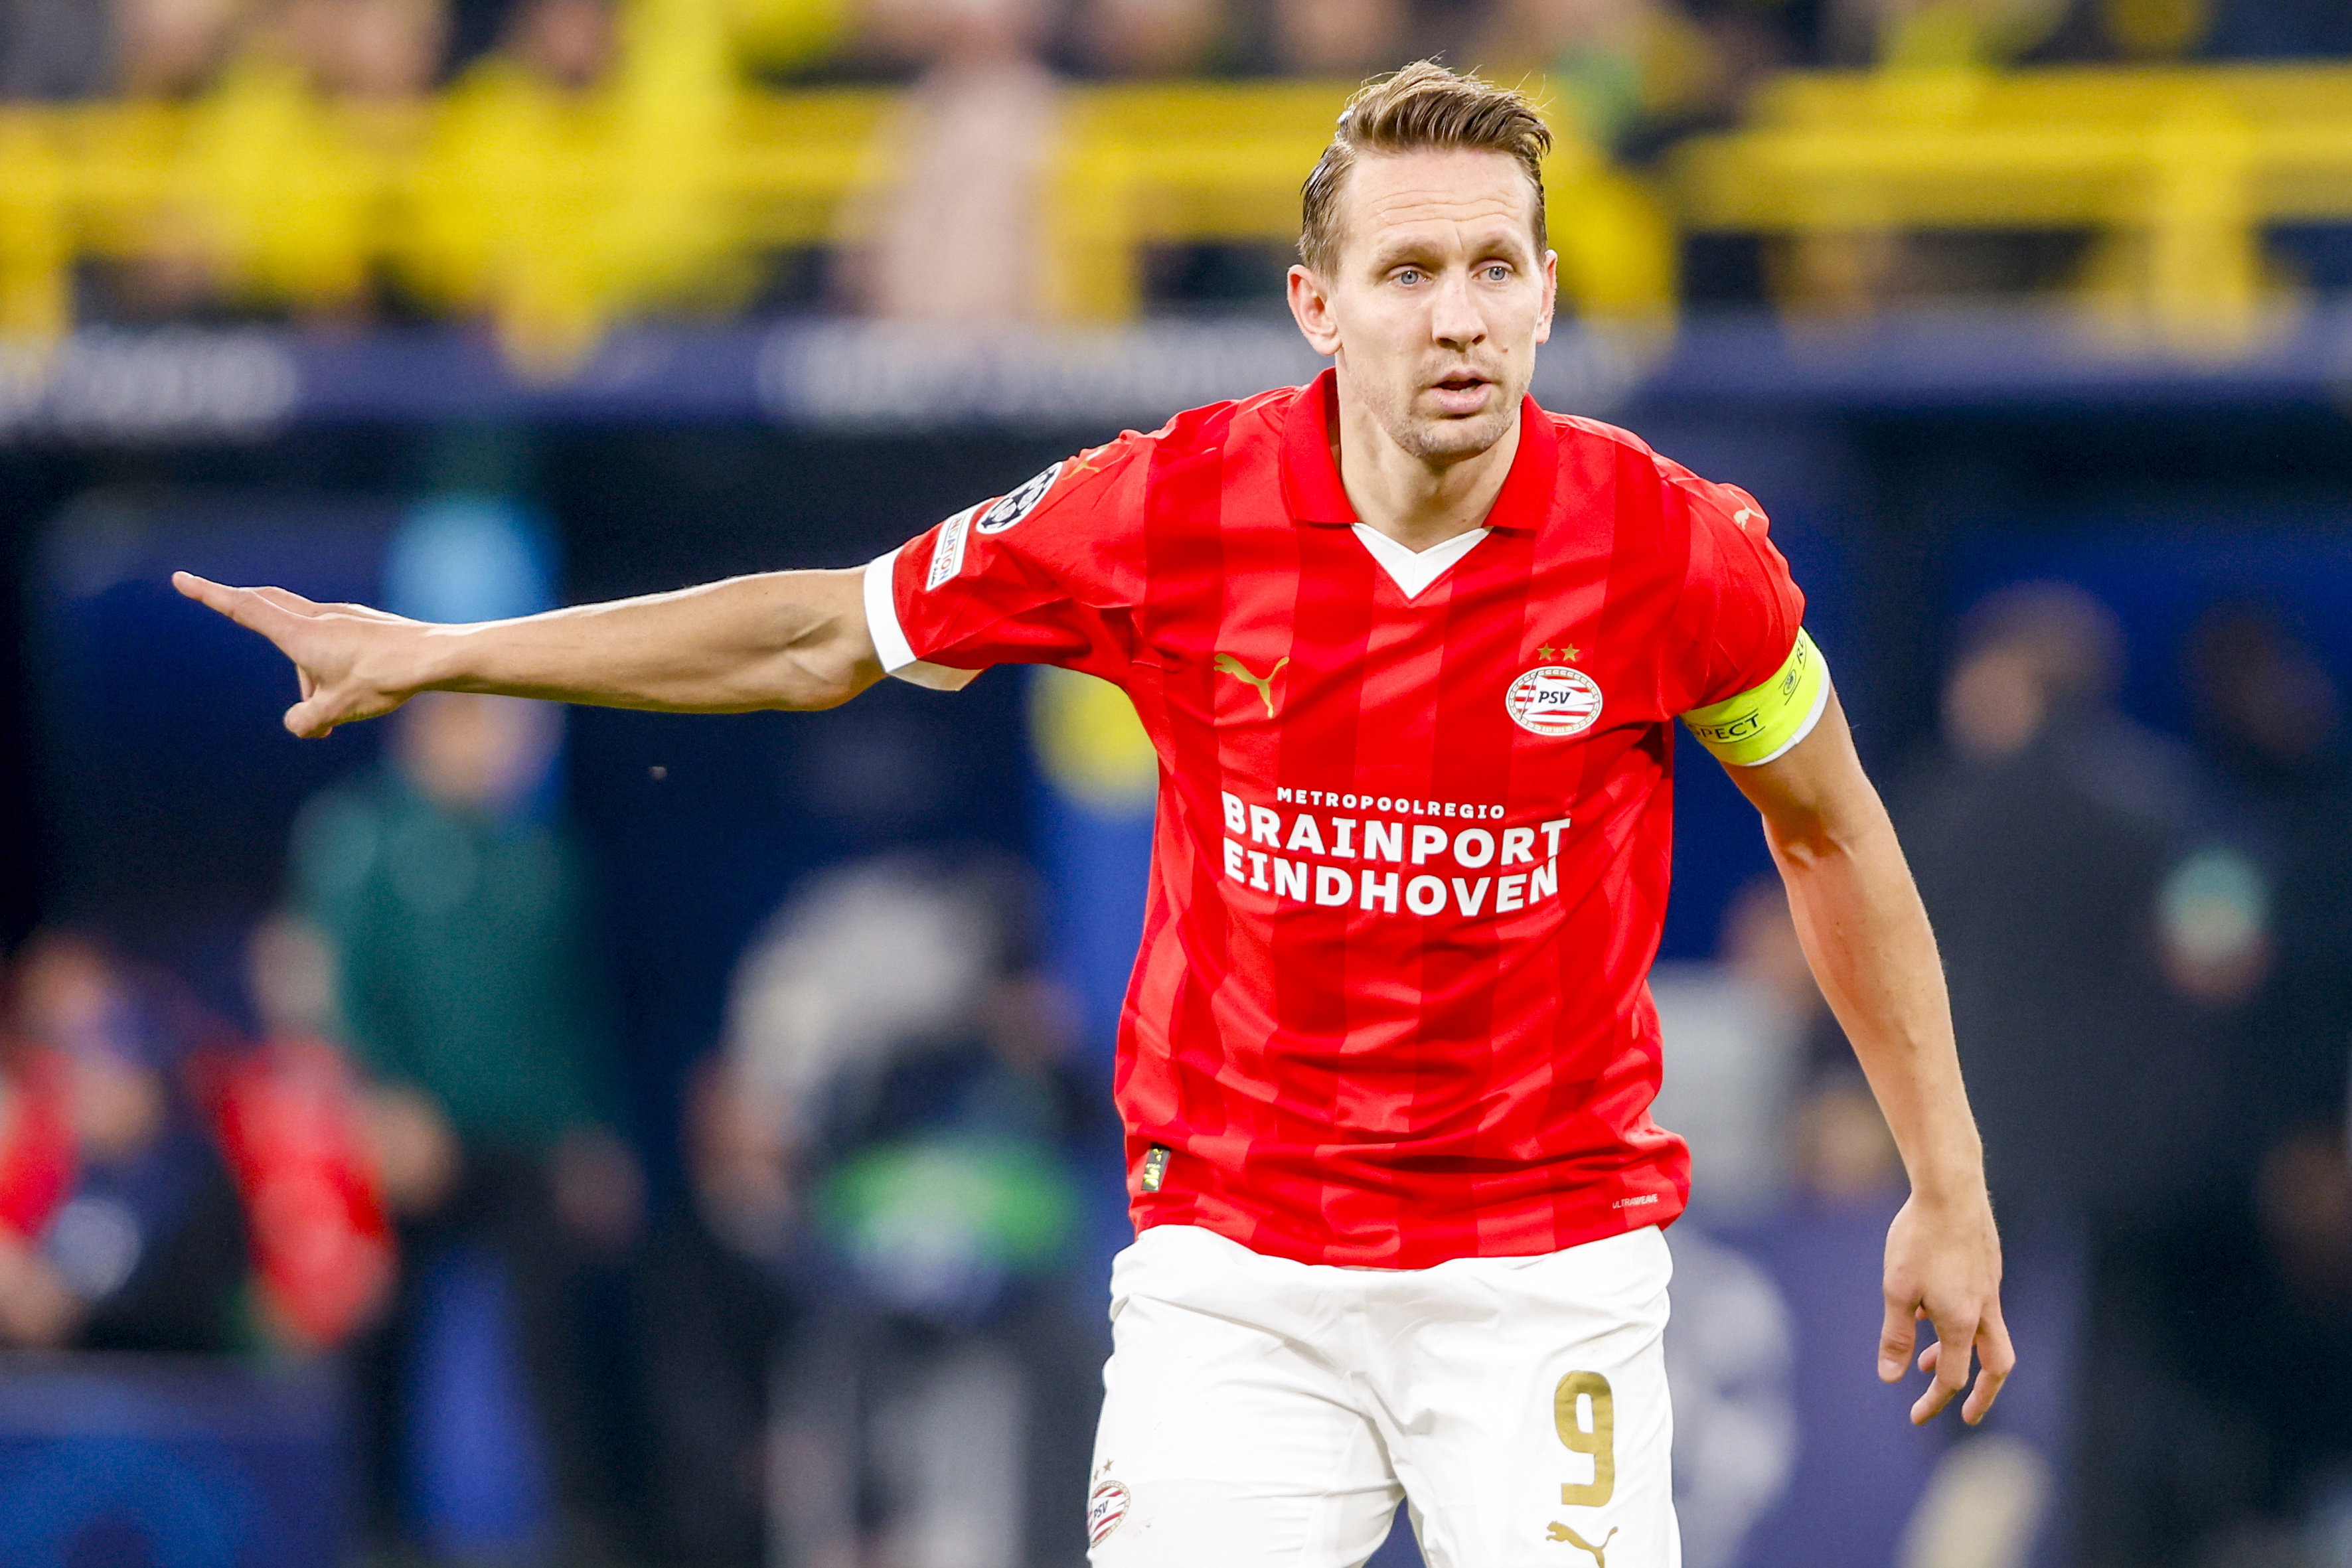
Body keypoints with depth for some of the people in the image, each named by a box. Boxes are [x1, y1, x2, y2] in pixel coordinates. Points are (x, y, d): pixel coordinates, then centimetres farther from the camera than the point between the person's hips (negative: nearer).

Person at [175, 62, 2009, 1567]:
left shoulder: (1678, 546, -10)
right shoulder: (1165, 515, -8)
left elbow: (1833, 834, 8)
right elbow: (829, 634, 7)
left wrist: (1950, 1187, 11)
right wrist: (433, 653, 12)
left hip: (1546, 1279, -1)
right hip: (1236, 1279, 1)